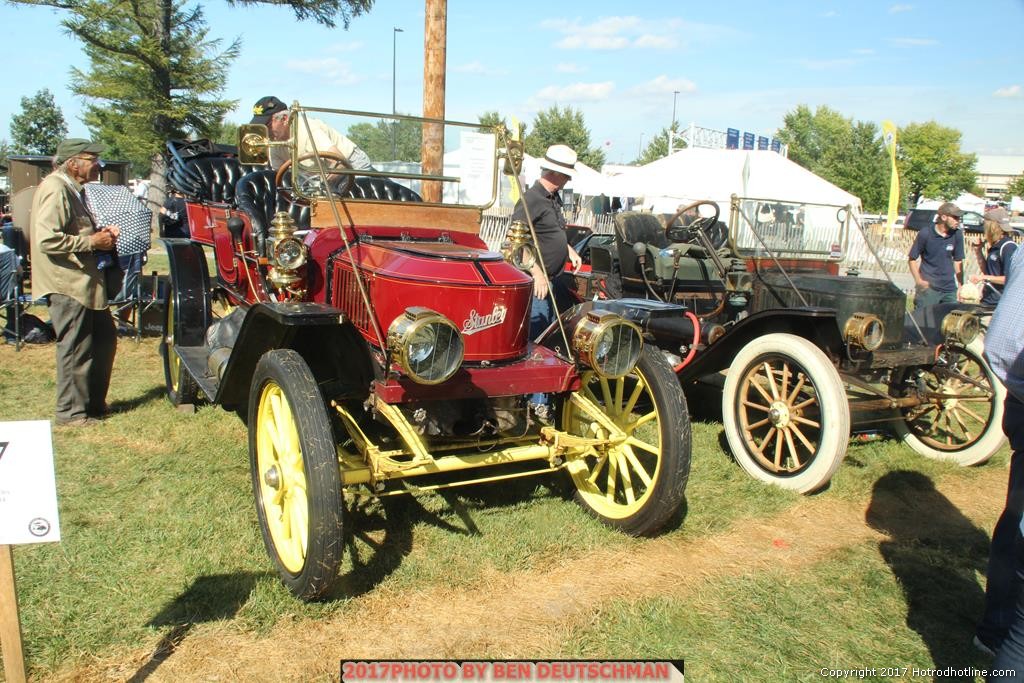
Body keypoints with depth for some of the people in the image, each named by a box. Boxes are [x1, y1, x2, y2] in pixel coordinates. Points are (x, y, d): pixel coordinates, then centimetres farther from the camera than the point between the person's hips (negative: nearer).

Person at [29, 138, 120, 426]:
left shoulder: (71, 189, 16)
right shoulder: (55, 189, -16)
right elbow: (47, 240, -25)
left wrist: (99, 232, 10)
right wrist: (92, 242, -18)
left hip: (84, 281, 11)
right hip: (66, 284, -11)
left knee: (105, 339, 16)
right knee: (76, 349, -2)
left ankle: (94, 402, 28)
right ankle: (71, 412, 11)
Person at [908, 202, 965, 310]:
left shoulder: (957, 235, 2)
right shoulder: (925, 234, -7)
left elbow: (958, 261, 11)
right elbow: (912, 259, -2)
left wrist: (960, 286, 7)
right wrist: (919, 280, -13)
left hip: (950, 289, 4)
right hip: (928, 287, -3)